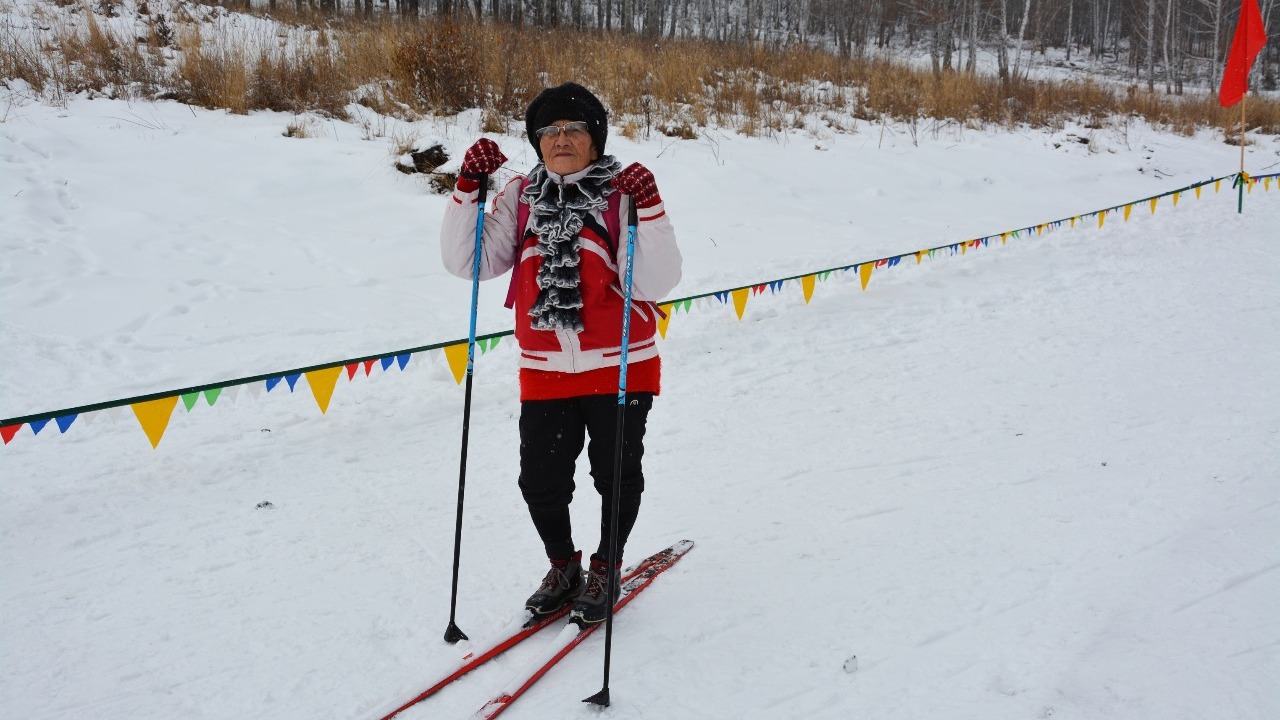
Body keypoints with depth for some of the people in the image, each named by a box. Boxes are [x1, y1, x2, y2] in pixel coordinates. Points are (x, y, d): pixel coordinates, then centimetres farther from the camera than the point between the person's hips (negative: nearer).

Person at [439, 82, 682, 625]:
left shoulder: (623, 194, -8)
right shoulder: (521, 198, 3)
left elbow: (657, 283, -16)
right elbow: (468, 263, -3)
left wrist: (648, 211, -27)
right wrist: (469, 189, -12)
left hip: (620, 368, -3)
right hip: (544, 373, 3)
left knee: (616, 477, 12)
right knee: (540, 481, 10)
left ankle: (605, 570, 36)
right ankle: (563, 567, 37)